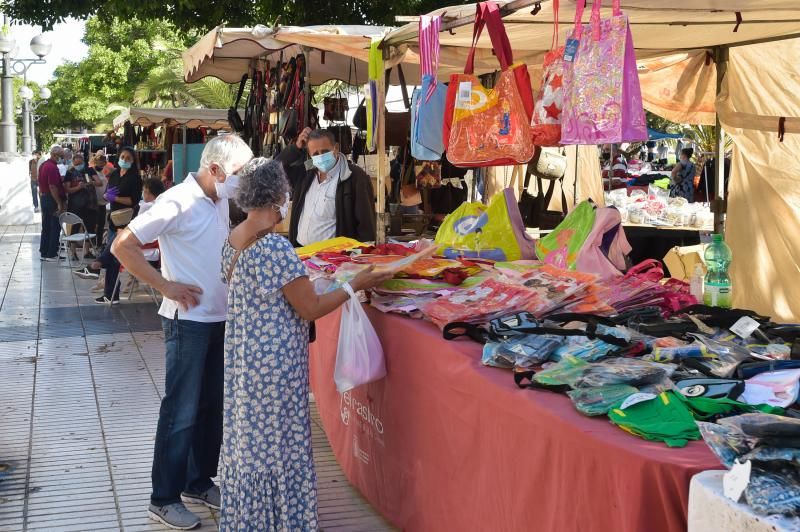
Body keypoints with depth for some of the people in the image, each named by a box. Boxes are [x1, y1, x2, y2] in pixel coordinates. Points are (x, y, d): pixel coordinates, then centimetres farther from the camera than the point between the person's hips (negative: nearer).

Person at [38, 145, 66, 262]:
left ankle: (43, 252, 18)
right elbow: (53, 187, -24)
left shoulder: (44, 165, 11)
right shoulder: (53, 167, -19)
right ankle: (51, 255, 0)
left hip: (43, 198, 10)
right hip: (53, 200, -10)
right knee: (55, 228, -2)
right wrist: (59, 204, -22)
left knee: (46, 227, 14)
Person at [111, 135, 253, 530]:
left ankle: (198, 483, 30)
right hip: (189, 320, -8)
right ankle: (164, 499, 11)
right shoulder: (178, 202, -16)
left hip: (221, 318, 8)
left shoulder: (221, 202, 7)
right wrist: (166, 286, -16)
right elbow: (123, 246, -17)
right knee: (182, 411, -1)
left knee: (212, 406, 15)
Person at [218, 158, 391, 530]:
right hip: (275, 363, -8)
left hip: (242, 356, 8)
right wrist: (356, 285, -9)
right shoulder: (276, 247, -22)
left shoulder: (233, 240, 3)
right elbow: (310, 309, -18)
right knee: (277, 444, 4)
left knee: (248, 439, 18)